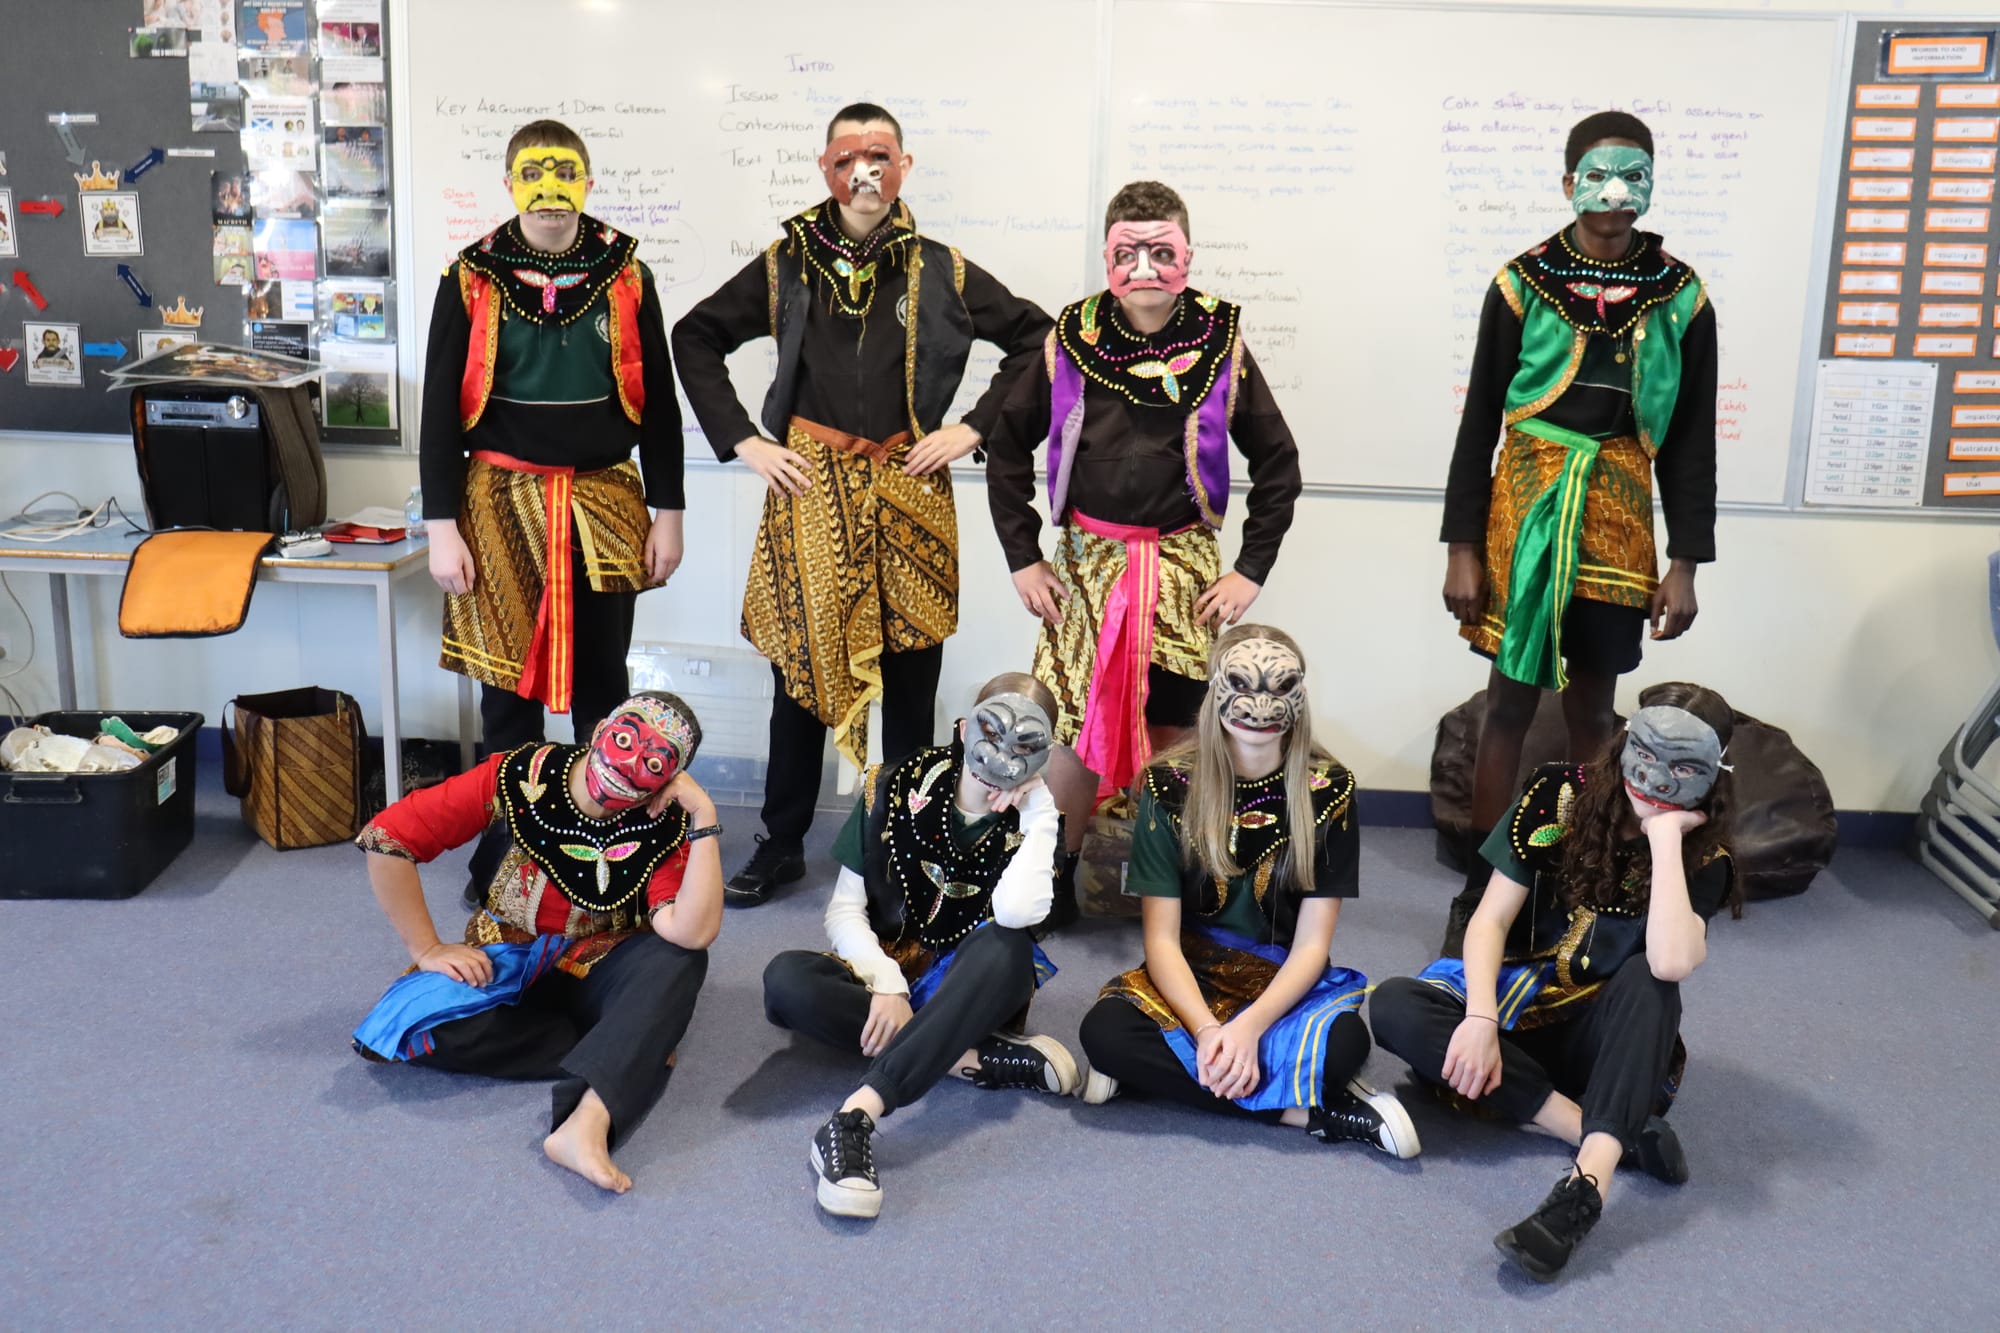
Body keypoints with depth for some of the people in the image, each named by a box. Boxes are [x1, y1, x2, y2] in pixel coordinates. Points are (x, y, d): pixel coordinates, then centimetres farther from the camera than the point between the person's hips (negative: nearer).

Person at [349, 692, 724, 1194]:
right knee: (433, 1027, -32)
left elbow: (693, 933, -35)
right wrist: (427, 949, -16)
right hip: (505, 969, 1)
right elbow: (385, 838, -16)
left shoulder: (666, 828, -18)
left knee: (680, 957, -32)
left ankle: (587, 1123, -48)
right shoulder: (522, 777, -18)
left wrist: (705, 817, -34)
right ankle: (634, 1050, -18)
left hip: (595, 978, 0)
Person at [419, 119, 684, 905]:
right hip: (502, 501, -1)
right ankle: (503, 848, 20)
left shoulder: (626, 278, 3)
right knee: (507, 679, 6)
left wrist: (667, 512, 3)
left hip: (604, 502, 1)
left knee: (602, 683, 9)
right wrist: (442, 528, -5)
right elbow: (441, 411, 0)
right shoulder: (471, 280, 0)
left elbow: (658, 402, 7)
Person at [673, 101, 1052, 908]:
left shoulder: (942, 273, 3)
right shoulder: (786, 265, 5)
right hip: (811, 492, 0)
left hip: (909, 492, 0)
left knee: (910, 675, 6)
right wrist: (742, 440, 1)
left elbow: (1035, 340, 7)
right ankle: (781, 846, 19)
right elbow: (695, 338, 11)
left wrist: (973, 427, -2)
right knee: (802, 668, 6)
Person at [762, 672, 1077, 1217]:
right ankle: (981, 1058, -28)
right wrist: (886, 984, -20)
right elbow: (845, 910, -4)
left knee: (1005, 946, -37)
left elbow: (1015, 912, -26)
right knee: (786, 979, -31)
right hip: (888, 974, 1)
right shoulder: (894, 788, -6)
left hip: (974, 992, -1)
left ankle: (855, 1116, -50)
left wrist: (1037, 813, -21)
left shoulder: (1035, 820, -6)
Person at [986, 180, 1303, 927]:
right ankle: (1056, 880, 16)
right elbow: (1009, 451, 9)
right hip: (1087, 561, 0)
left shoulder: (1221, 346, 0)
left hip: (1186, 569, 0)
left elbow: (1277, 463, 6)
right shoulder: (1071, 342, 1)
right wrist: (1023, 558, 2)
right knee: (1075, 732, -1)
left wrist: (1253, 569, -1)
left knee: (1171, 734, 2)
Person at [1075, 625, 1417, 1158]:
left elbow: (1311, 944, -10)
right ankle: (1319, 1112, -24)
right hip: (1190, 979, 1)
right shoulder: (1170, 786, -9)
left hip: (1286, 986, -1)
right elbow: (1162, 938, -11)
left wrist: (1248, 1027, -25)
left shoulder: (1329, 790, -8)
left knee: (1344, 1041, -34)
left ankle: (1162, 1070, -17)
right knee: (1105, 1031, -31)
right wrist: (1207, 1029, -28)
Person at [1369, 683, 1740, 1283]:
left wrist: (1665, 836, -27)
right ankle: (1619, 1136, -29)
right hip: (1520, 1013, 2)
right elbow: (1490, 920, -9)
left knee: (1647, 980, -34)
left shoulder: (1702, 857, -11)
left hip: (1609, 1040, -2)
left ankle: (1589, 1181, -48)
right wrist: (1480, 1019, -25)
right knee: (1394, 1005, -27)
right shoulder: (1559, 796, -7)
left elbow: (1671, 962, -32)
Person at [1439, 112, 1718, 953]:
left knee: (1592, 706, 10)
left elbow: (1691, 438, 6)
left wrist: (1685, 563, 1)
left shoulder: (1680, 297, 4)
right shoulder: (1523, 283, -1)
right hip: (1525, 505, -2)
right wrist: (1462, 547, -4)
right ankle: (1479, 892, 11)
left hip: (1620, 515, 2)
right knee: (1510, 702, 1)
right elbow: (1479, 420, 0)